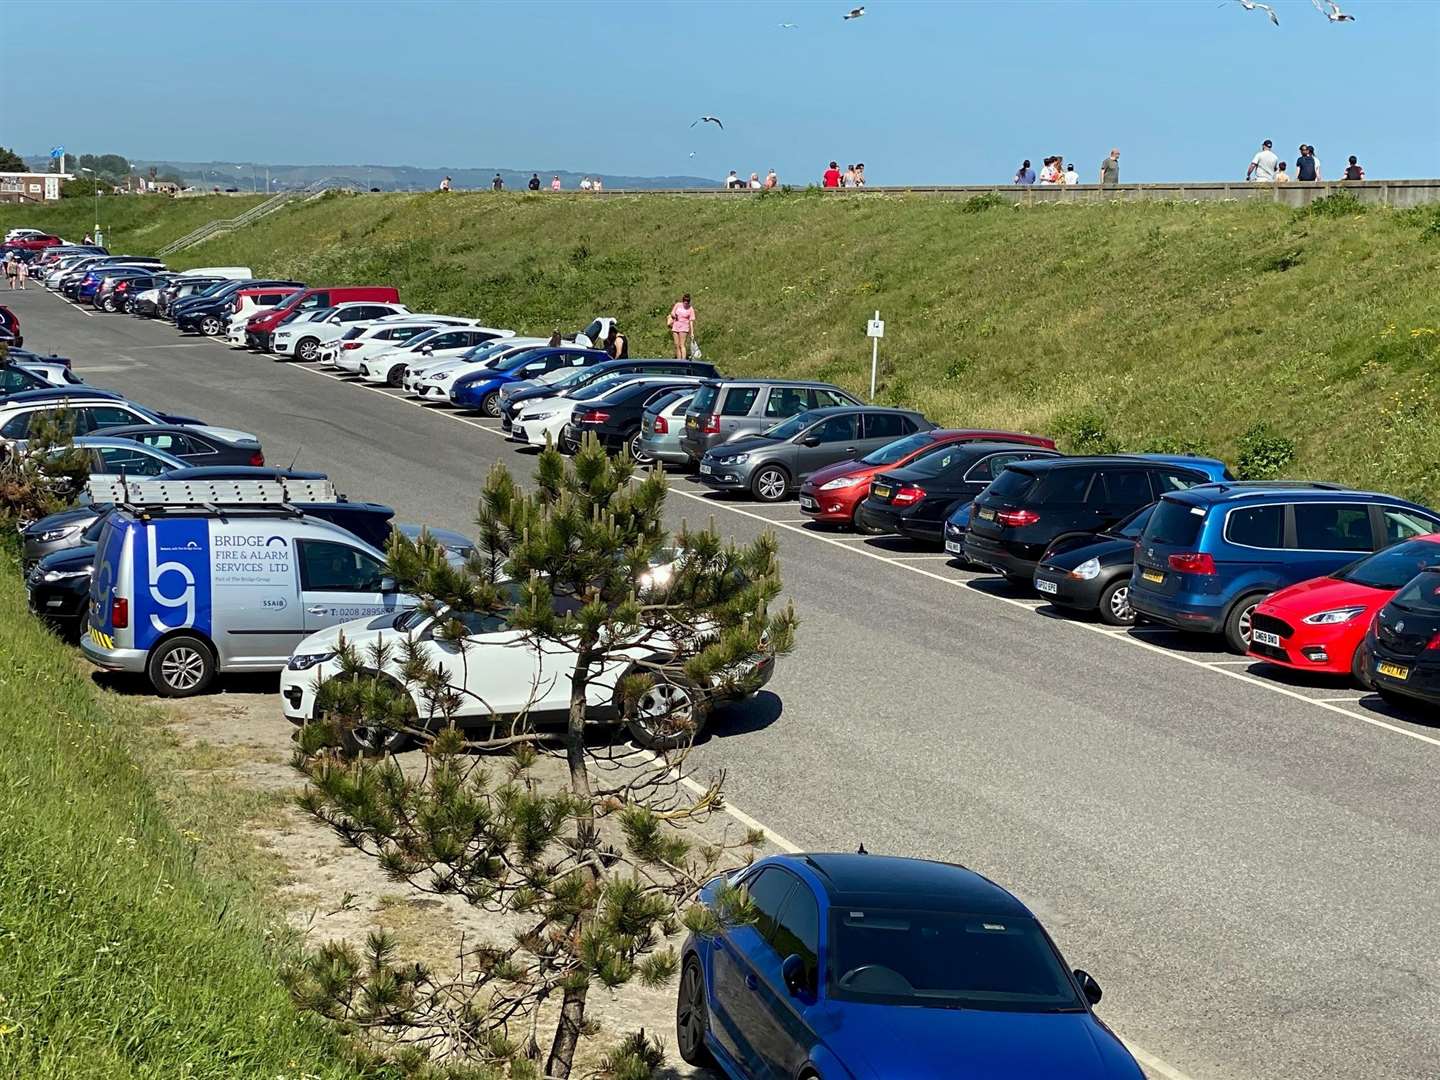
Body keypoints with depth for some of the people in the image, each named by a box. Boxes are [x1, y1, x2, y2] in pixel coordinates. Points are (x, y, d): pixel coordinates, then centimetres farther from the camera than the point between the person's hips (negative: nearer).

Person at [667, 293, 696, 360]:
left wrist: (692, 333, -5)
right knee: (677, 345, 4)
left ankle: (684, 360, -19)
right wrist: (674, 315, -15)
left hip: (684, 328, -4)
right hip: (675, 327, 4)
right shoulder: (678, 305, 5)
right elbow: (672, 313, 7)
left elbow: (691, 322, -3)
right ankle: (678, 360, 7)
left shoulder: (691, 309, -3)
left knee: (682, 345, -14)